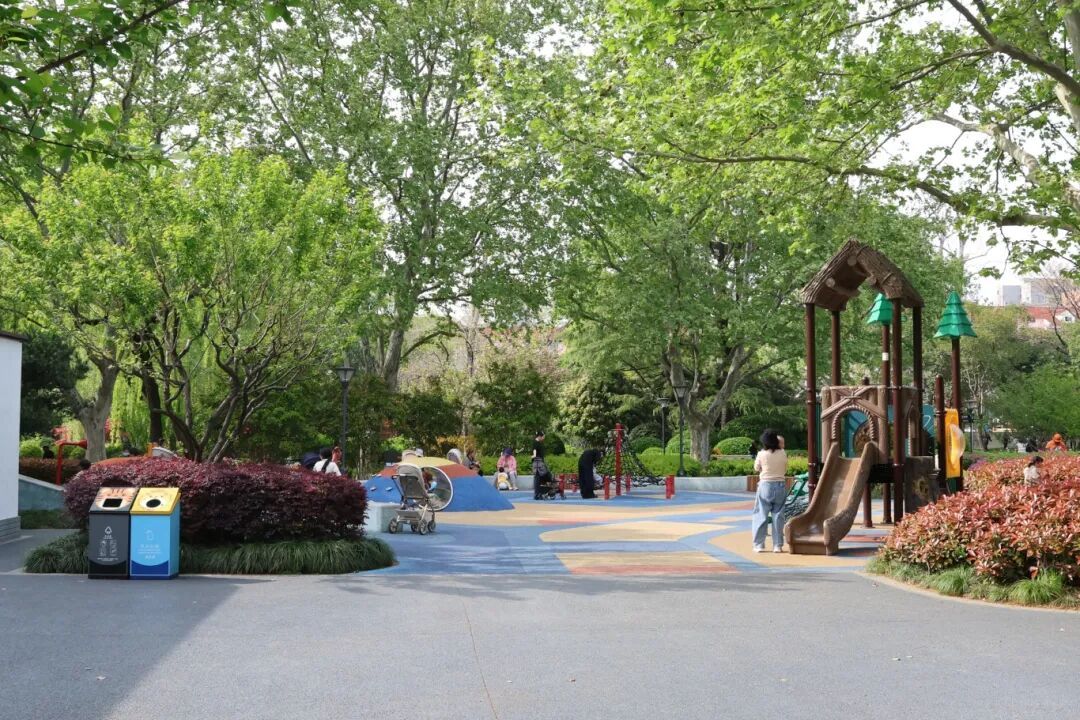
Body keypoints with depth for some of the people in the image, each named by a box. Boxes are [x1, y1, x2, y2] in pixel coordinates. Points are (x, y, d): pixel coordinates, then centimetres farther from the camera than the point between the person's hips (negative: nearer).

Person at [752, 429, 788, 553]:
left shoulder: (762, 454, -8)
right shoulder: (783, 454, -3)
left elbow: (756, 468, 8)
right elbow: (785, 470, 9)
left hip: (765, 486, -2)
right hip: (780, 486, 2)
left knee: (761, 515, 5)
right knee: (778, 516, 7)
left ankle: (759, 545, 4)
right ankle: (778, 545, 7)